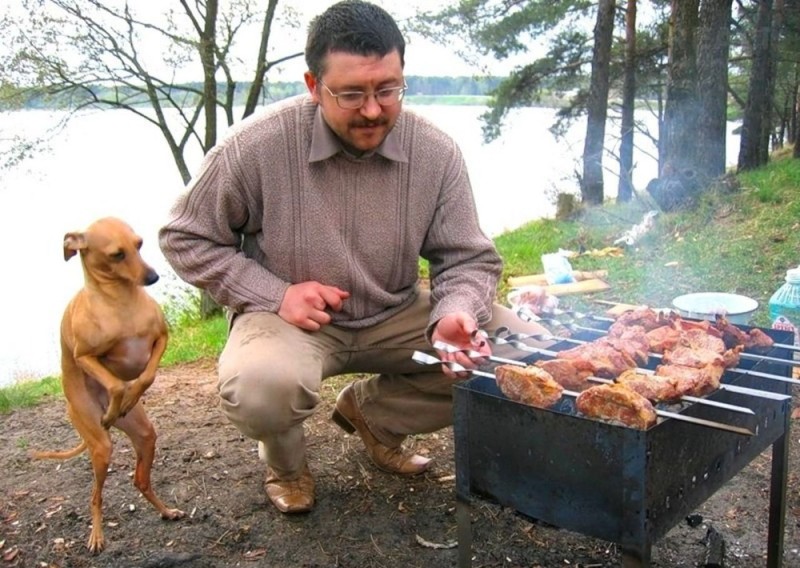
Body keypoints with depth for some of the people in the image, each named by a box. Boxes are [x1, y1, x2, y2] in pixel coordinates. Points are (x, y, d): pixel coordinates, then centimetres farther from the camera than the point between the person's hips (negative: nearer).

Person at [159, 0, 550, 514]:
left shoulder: (436, 152, -10)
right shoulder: (258, 145, -17)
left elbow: (468, 259, -3)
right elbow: (184, 239, -5)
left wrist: (454, 316, -27)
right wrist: (274, 294, -18)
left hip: (398, 316, 4)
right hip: (292, 319, -3)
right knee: (259, 387, -38)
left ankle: (372, 412, 11)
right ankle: (286, 462, 4)